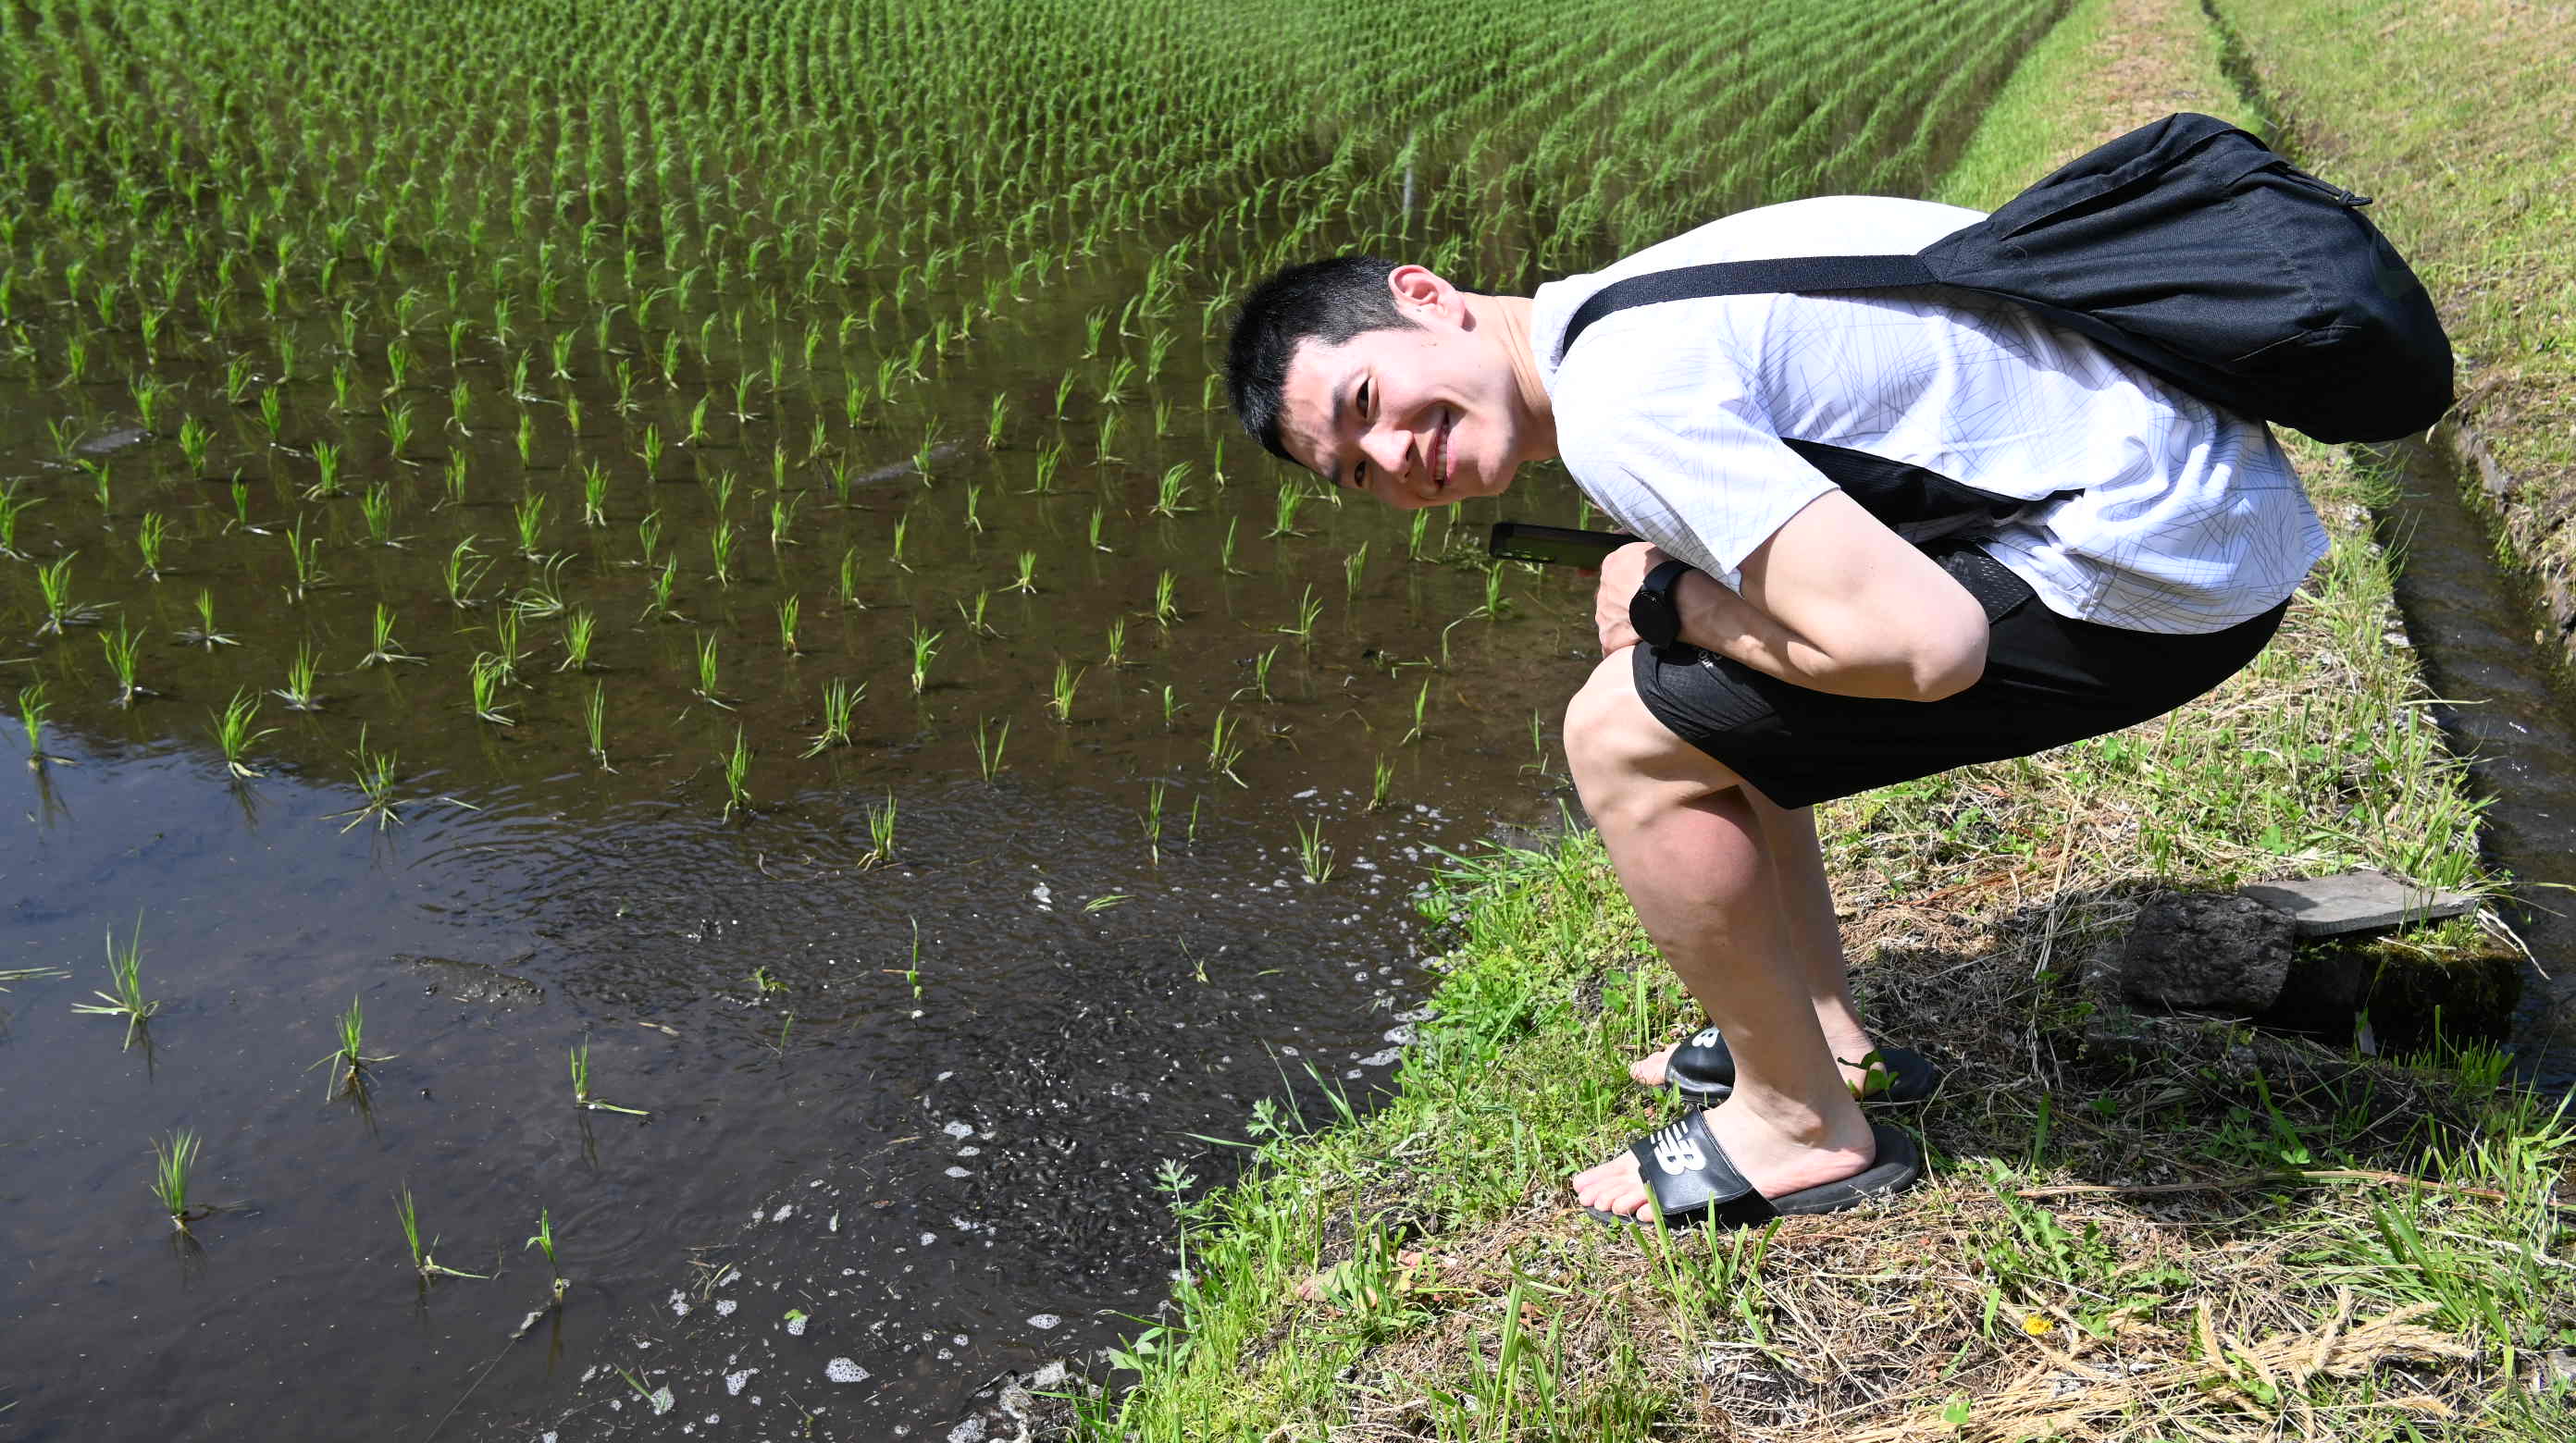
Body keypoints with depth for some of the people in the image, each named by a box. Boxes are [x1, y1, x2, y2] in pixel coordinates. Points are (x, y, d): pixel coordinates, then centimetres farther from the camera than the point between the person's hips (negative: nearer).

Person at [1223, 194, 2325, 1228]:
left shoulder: (1618, 406, -20)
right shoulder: (1631, 299, 12)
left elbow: (1923, 645, -27)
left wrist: (1672, 606, -11)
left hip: (2151, 557, -10)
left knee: (1624, 737, -9)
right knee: (1703, 683, 19)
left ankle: (1805, 1122, 8)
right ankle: (1826, 1035, 26)